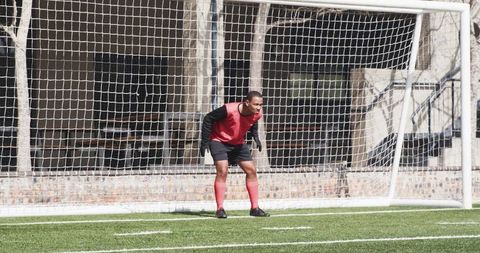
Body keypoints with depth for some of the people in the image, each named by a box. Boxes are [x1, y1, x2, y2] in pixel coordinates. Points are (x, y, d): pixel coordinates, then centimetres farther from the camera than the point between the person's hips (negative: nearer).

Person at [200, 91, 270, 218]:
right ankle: (220, 209, -12)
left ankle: (254, 208, 10)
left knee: (251, 170, 1)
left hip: (238, 143, 6)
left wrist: (256, 137, -1)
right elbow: (208, 118, -21)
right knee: (222, 170, -20)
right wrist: (205, 142, -19)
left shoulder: (257, 113, -16)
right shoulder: (229, 110, -34)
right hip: (219, 140, -6)